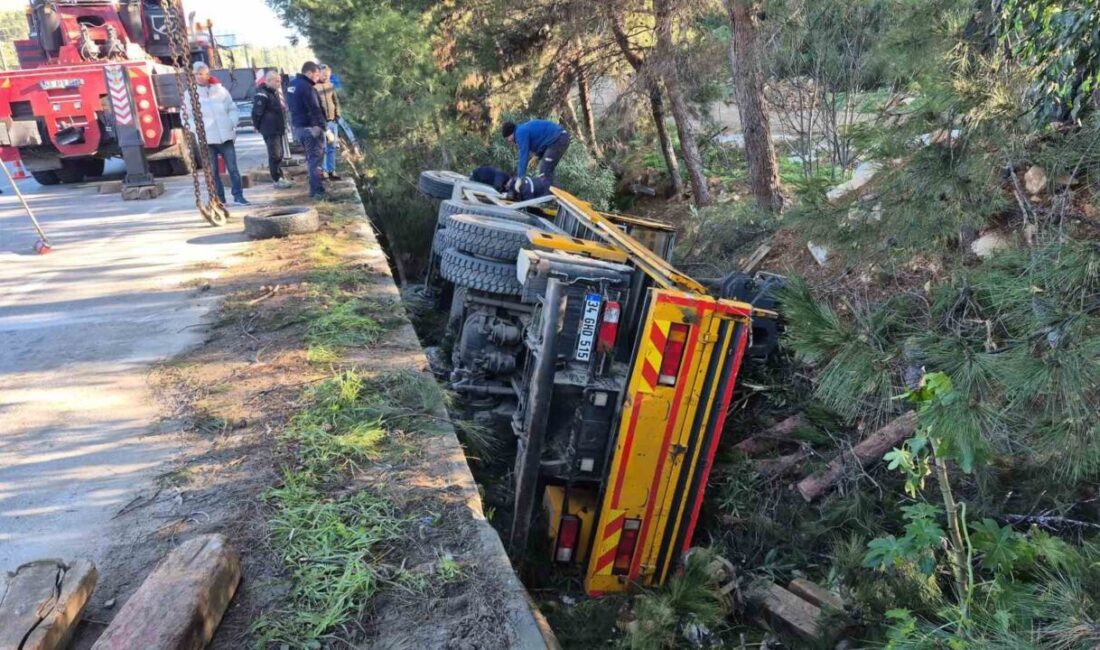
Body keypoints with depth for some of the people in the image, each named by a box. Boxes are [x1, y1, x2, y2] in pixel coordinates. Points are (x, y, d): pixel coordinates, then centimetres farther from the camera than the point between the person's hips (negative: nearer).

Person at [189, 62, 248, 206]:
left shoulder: (220, 89, 6)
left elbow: (232, 109, 11)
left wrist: (232, 124, -2)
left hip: (226, 136, 1)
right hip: (207, 139, 0)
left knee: (232, 168, 1)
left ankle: (238, 196, 8)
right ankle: (219, 199, 11)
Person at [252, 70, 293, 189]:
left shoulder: (275, 92, 16)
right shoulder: (262, 95, -15)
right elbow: (257, 112, -18)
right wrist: (258, 126, -8)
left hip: (279, 129, 9)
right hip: (270, 130, -9)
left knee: (279, 155, 14)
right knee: (275, 155, -7)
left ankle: (280, 177, 22)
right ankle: (277, 180, -3)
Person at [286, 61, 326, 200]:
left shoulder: (292, 84, 12)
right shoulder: (306, 87, -17)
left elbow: (290, 106, 19)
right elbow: (315, 110, -21)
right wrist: (325, 128, -20)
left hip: (298, 126, 9)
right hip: (310, 127, -9)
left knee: (310, 157, 17)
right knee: (315, 158, -4)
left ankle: (315, 187, 23)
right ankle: (316, 190, -4)